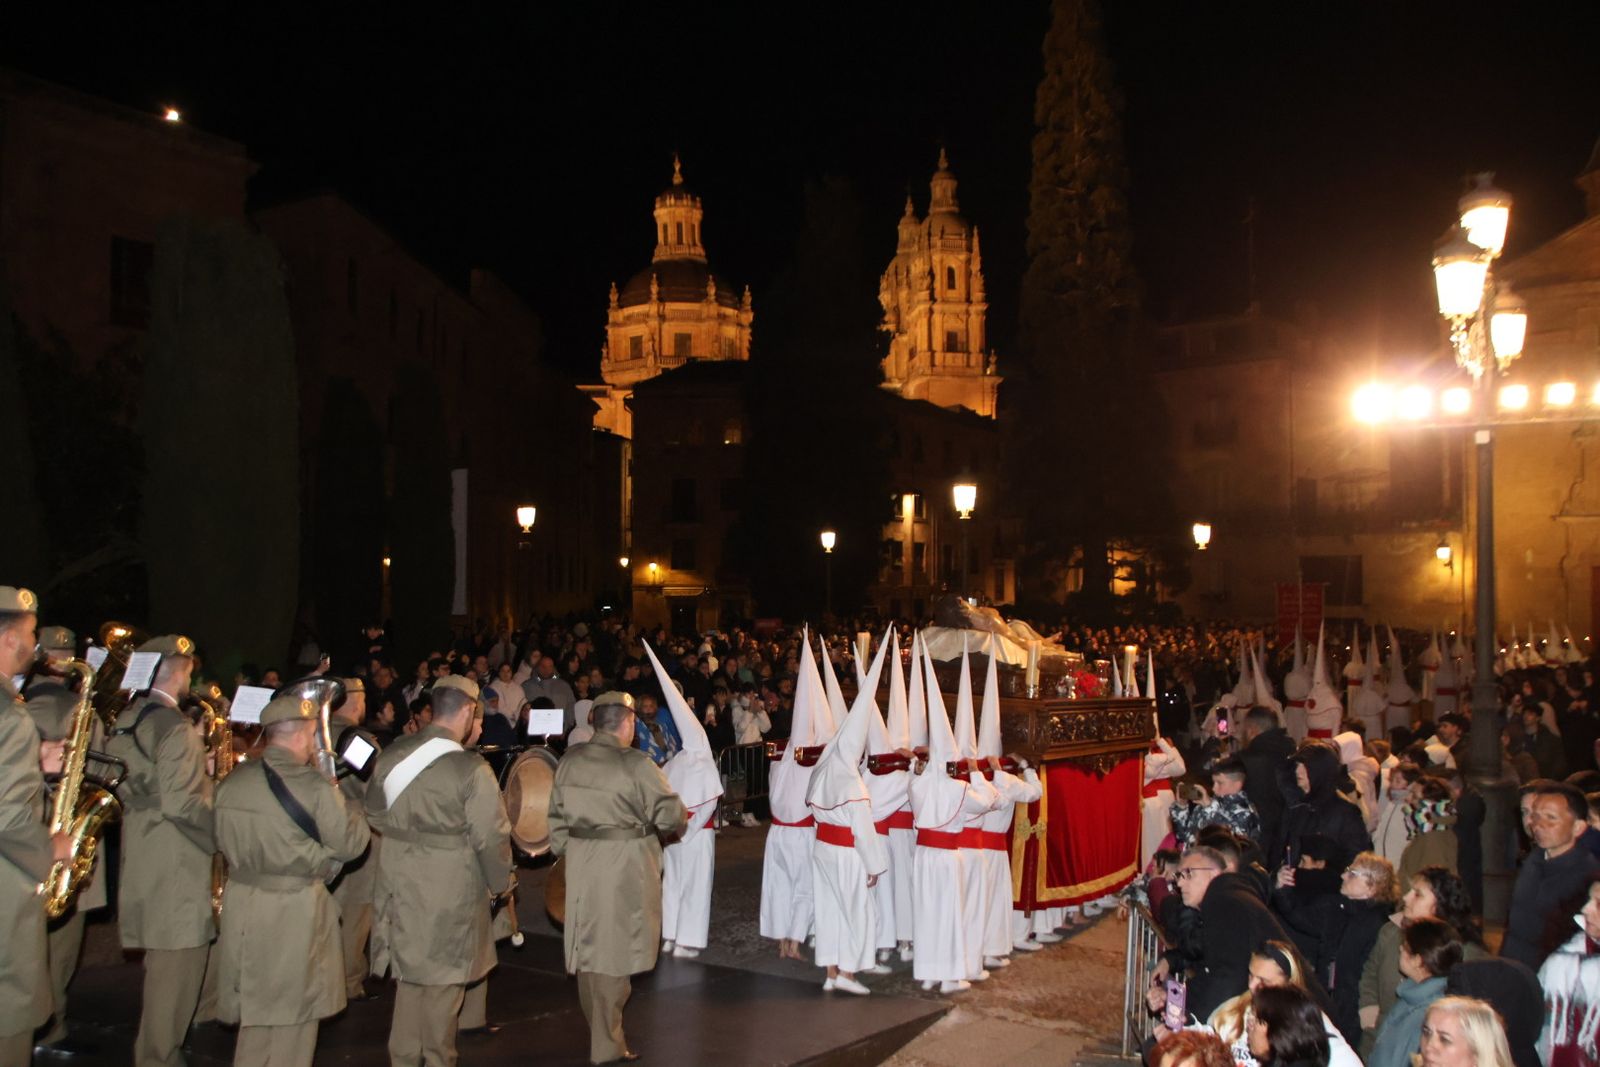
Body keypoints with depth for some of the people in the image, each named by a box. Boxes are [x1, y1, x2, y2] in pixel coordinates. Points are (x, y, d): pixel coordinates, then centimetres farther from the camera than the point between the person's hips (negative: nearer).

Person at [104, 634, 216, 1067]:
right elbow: (180, 803, -23)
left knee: (161, 964, 21)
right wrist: (223, 828, -11)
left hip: (140, 859, 10)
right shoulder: (177, 728, -18)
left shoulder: (125, 720, 10)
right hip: (175, 867, -9)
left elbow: (128, 787, 15)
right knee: (177, 966, 0)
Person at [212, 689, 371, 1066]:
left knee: (253, 1012, 19)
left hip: (241, 905, 6)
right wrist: (352, 806, 5)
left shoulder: (231, 783, 0)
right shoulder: (315, 788, -18)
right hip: (296, 910, -5)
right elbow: (352, 844, -11)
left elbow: (222, 842, 11)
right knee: (292, 1016, 9)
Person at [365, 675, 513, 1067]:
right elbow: (491, 838, -15)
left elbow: (374, 813, 10)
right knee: (444, 980, 10)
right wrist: (500, 883, 0)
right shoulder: (471, 770, -19)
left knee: (409, 975, 19)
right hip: (450, 892, -5)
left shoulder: (391, 755, -2)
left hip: (399, 887, 6)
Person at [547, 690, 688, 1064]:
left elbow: (557, 815, 8)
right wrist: (680, 823, 8)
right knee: (615, 950, 4)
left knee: (590, 947, 16)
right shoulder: (636, 764, -16)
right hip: (625, 866, -6)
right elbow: (669, 814, -14)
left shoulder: (570, 761, 3)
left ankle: (600, 1030, 32)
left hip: (581, 865, 6)